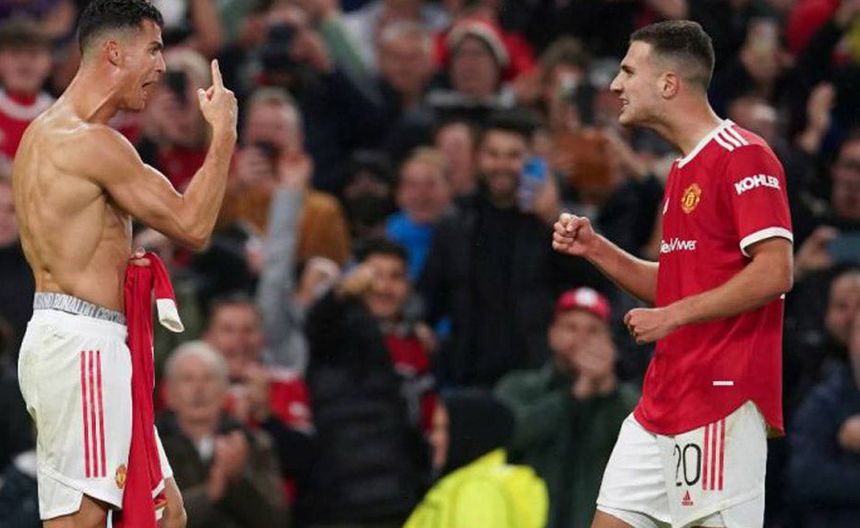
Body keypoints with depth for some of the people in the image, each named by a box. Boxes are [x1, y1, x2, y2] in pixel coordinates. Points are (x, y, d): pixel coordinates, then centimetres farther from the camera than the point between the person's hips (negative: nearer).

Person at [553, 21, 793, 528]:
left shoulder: (743, 155, -11)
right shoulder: (685, 169, 19)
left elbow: (775, 272, -20)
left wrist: (673, 315, -17)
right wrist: (595, 249, 13)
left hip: (723, 397, -10)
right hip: (662, 403, 10)